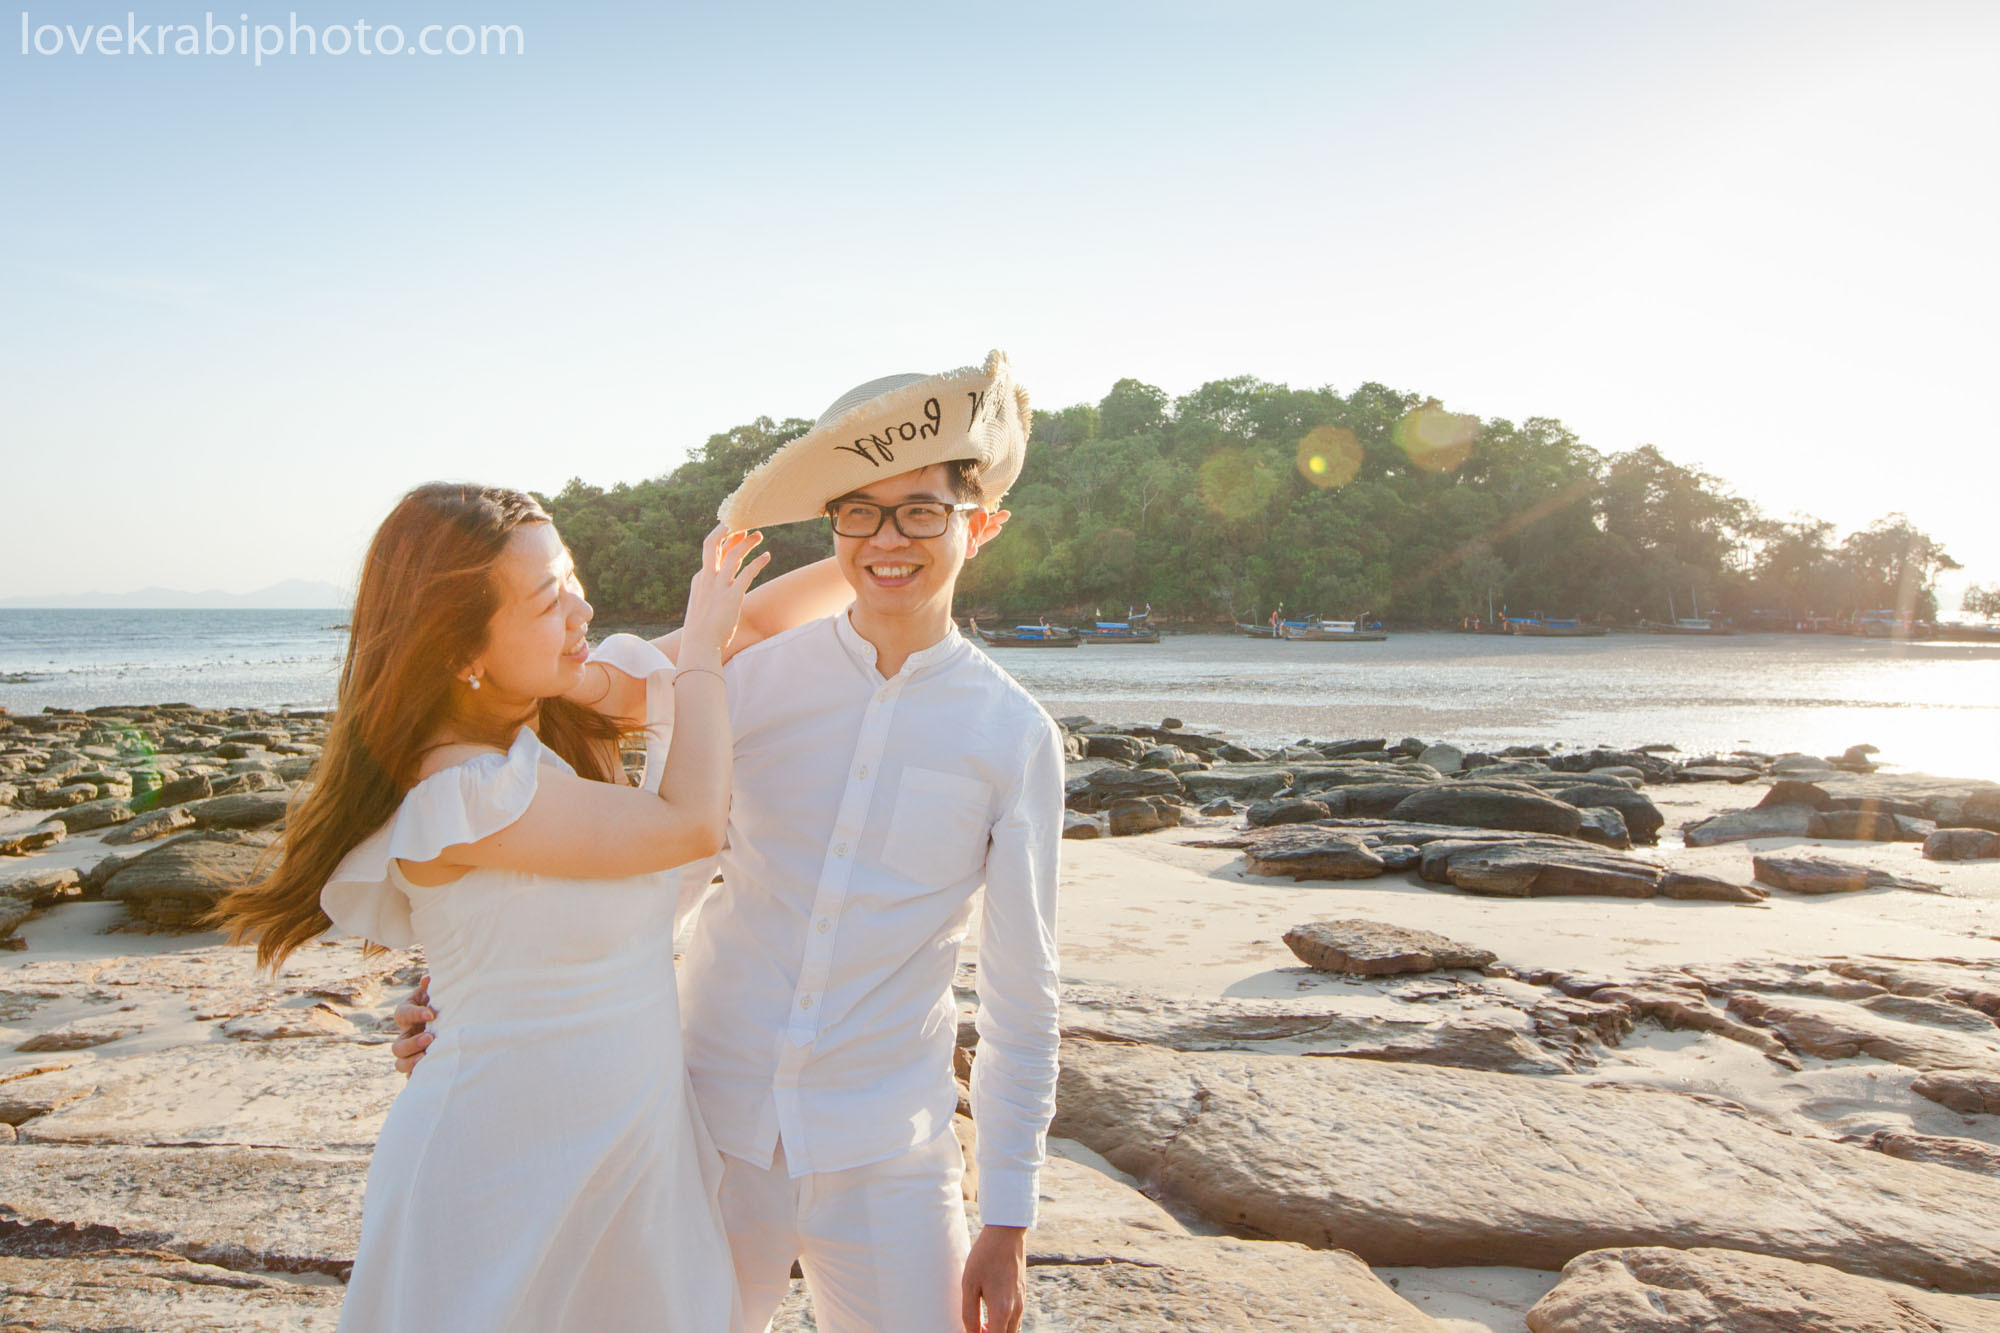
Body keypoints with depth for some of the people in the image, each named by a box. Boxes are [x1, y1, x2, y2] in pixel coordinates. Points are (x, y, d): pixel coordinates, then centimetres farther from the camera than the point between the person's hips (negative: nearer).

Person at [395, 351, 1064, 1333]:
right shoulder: (750, 682, -4)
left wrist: (1007, 1225, 1)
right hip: (714, 1131, 1)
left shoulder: (1014, 734, -6)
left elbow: (1021, 1001, -2)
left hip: (883, 1165, -1)